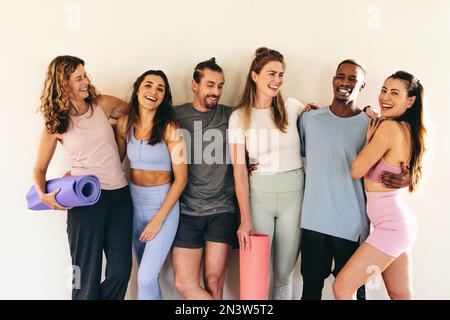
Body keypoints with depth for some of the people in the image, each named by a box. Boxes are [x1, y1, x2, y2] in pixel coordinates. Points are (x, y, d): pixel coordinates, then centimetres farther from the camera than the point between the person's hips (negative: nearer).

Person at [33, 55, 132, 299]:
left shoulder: (102, 105, 4)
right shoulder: (55, 125, 2)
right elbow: (39, 169, 9)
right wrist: (43, 195, -10)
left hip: (119, 196, 2)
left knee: (121, 270, 5)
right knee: (88, 274, 5)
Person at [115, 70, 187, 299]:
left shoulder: (169, 128, -15)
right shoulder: (124, 124, -1)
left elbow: (181, 178, -13)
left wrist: (159, 218, -14)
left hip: (163, 203, -4)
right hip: (133, 201, 5)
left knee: (146, 278, -6)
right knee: (146, 274, 15)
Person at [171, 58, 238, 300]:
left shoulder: (231, 116, 4)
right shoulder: (176, 116, 2)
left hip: (221, 209, 0)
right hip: (187, 210, 0)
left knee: (214, 282, 1)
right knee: (184, 283, -2)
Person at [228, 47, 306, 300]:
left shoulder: (292, 107, 2)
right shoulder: (239, 117, -2)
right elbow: (239, 170, -6)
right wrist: (245, 219, -11)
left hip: (294, 194, 1)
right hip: (258, 195, -1)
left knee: (284, 273, 10)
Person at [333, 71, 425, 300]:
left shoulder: (389, 127, -20)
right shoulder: (408, 129, 7)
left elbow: (356, 171, -14)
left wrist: (369, 137, -3)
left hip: (390, 226, -9)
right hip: (400, 223, 9)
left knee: (341, 288, -2)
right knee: (401, 296, 19)